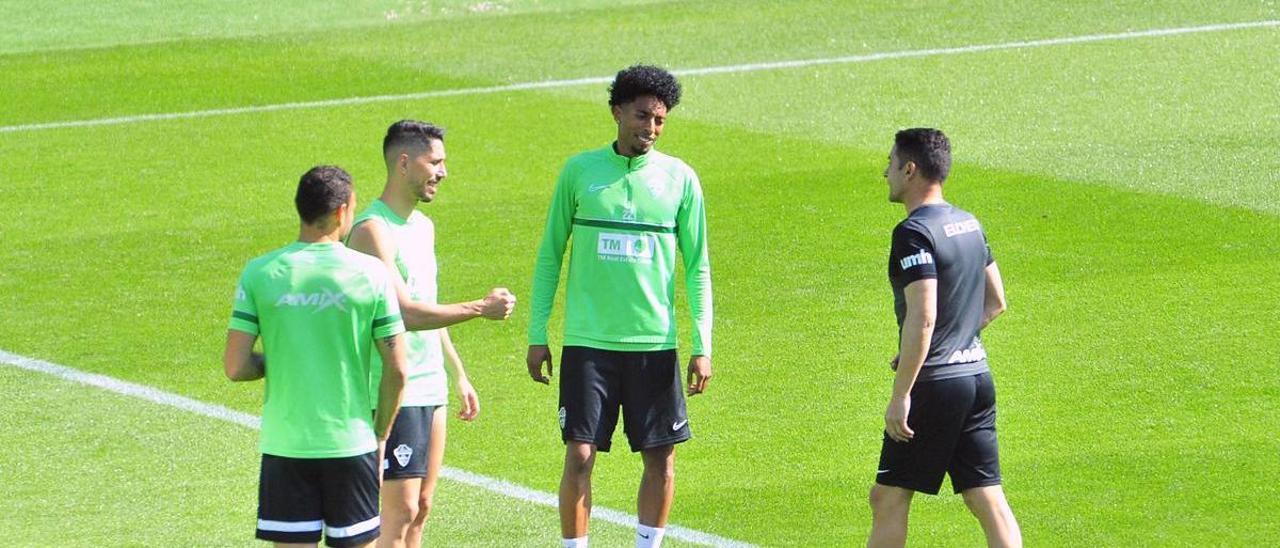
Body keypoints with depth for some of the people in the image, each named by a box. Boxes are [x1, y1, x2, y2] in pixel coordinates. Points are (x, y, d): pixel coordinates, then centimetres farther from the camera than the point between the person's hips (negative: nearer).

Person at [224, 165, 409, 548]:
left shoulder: (260, 273, -4)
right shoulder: (370, 273, -6)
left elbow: (236, 367, -5)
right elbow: (396, 369, -4)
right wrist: (380, 435, 10)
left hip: (284, 446, 1)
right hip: (351, 443, -1)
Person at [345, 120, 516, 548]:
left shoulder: (423, 226, 15)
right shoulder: (372, 231, -15)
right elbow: (404, 313, -23)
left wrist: (459, 375, 24)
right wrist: (481, 308, -20)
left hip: (430, 390, 9)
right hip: (395, 394, -9)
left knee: (421, 510, 9)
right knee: (399, 512, -10)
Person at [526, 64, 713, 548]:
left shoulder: (679, 178, 4)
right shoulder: (580, 172, 2)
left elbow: (697, 268, 7)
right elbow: (550, 255, 8)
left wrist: (702, 345, 0)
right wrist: (537, 335, 3)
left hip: (655, 344, 1)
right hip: (588, 343, -1)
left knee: (661, 457, 4)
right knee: (579, 457, -6)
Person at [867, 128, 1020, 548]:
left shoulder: (914, 233, -14)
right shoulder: (969, 224, 13)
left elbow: (922, 318, -22)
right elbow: (995, 302, 21)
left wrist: (900, 395, -21)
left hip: (934, 386, -8)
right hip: (977, 375, 8)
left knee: (888, 498, 1)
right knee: (988, 499, 6)